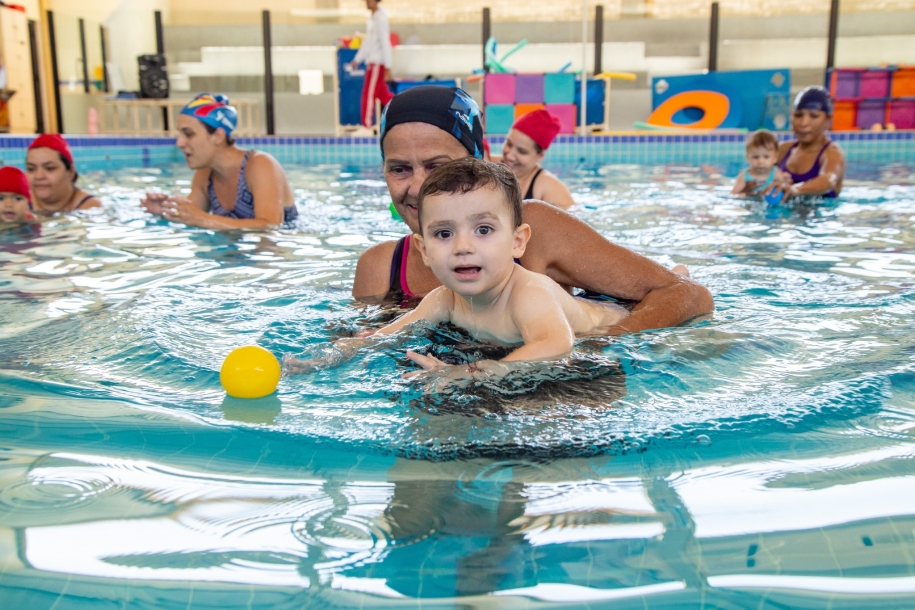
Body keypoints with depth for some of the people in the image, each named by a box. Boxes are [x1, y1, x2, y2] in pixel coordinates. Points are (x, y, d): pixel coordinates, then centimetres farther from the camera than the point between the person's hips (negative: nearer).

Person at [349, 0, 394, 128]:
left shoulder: (380, 18, -14)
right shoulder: (373, 18, 13)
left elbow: (385, 43, -18)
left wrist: (387, 68, -20)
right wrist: (357, 59, 23)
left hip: (378, 63, -9)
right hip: (373, 61, 9)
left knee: (369, 94, -2)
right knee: (383, 94, 11)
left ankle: (367, 125, 6)